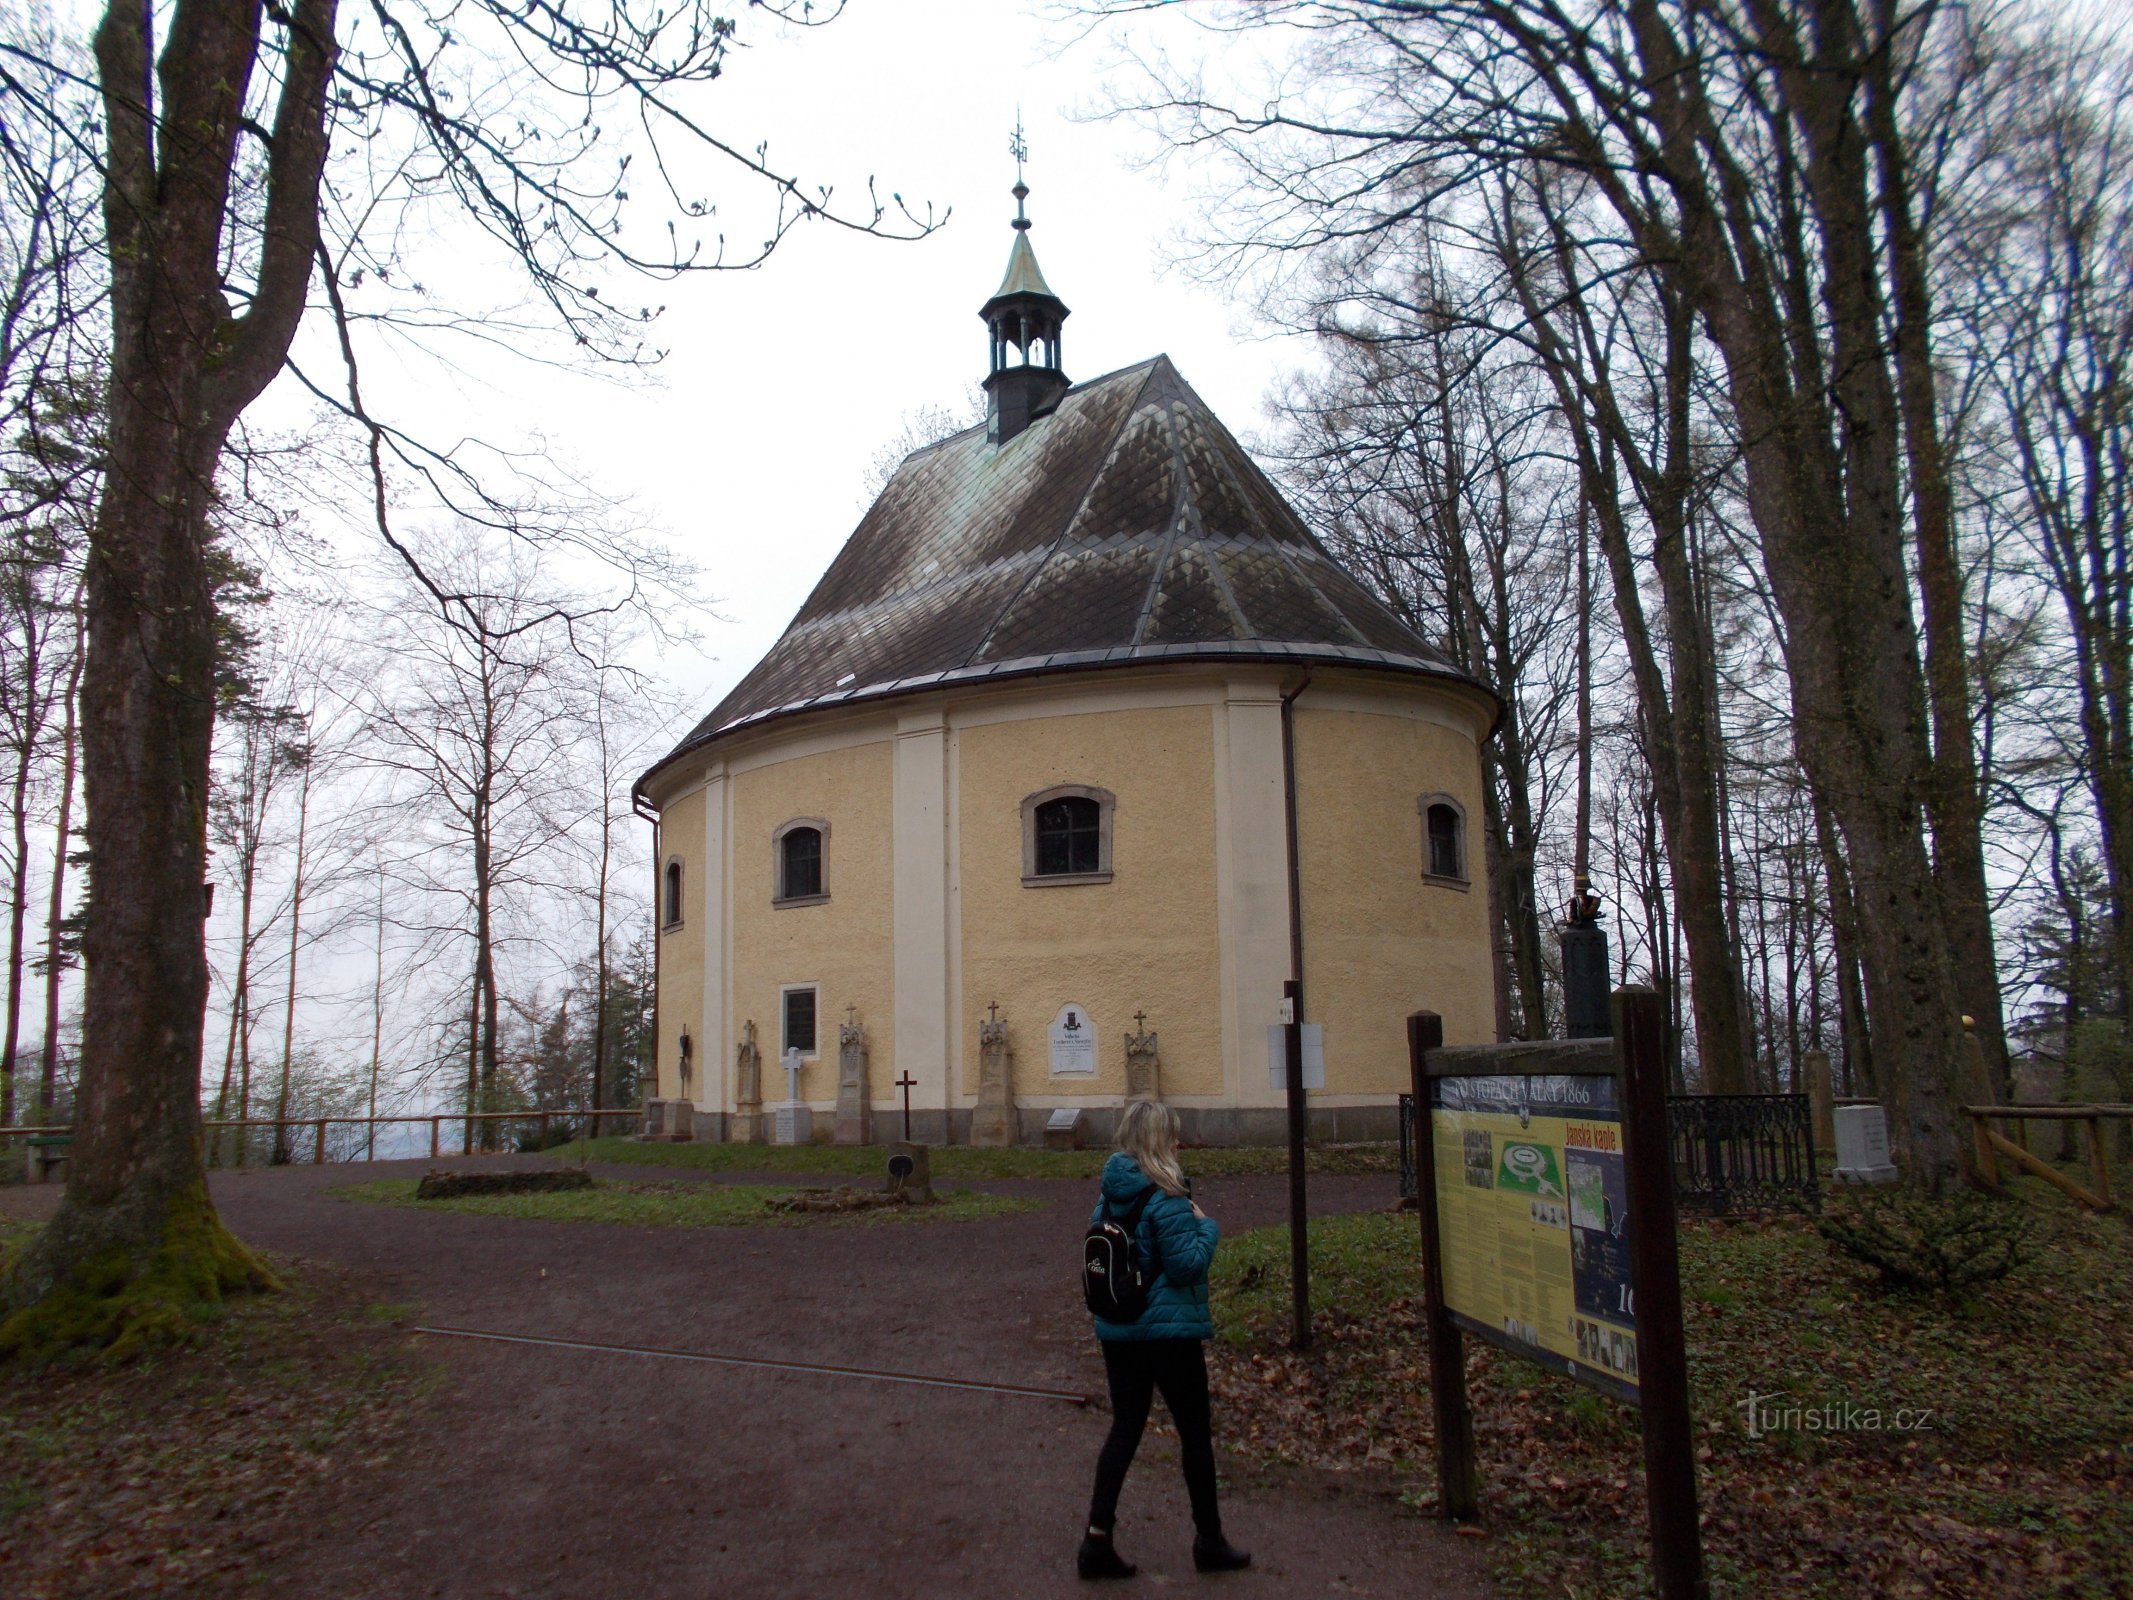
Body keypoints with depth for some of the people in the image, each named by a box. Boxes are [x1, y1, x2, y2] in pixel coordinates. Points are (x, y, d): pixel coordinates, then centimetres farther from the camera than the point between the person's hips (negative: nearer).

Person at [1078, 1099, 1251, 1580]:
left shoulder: (1111, 1193, 4)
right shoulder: (1164, 1197, -19)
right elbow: (1187, 1265, -19)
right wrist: (1206, 1226, -6)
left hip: (1117, 1330, 7)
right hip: (1168, 1331, -7)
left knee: (1125, 1427, 12)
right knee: (1195, 1431, 9)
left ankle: (1097, 1539, 7)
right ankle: (1209, 1540, 22)